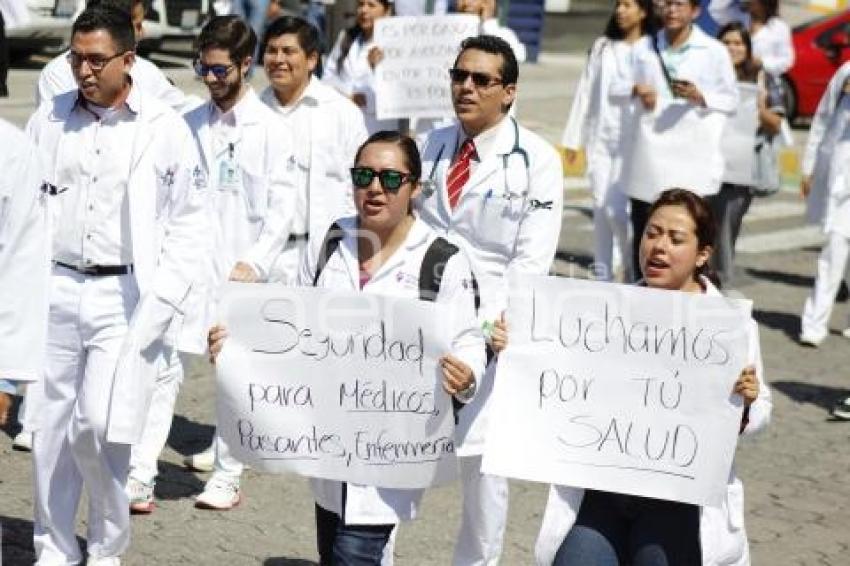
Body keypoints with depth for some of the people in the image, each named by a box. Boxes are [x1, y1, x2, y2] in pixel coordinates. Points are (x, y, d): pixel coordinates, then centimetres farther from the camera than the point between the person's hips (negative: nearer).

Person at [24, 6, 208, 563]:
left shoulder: (166, 129, -2)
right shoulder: (49, 119, 5)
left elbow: (190, 223, 1)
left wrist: (162, 302, -7)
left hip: (127, 296, -3)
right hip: (56, 289, 3)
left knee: (99, 428, -9)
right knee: (50, 427, 6)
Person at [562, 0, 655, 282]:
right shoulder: (602, 47, 13)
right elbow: (586, 92, 13)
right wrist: (574, 137, 11)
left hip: (633, 140, -5)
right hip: (600, 136, 5)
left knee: (617, 209, -12)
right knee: (600, 207, 5)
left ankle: (633, 267, 8)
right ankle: (603, 275, 12)